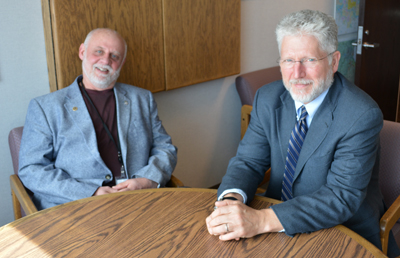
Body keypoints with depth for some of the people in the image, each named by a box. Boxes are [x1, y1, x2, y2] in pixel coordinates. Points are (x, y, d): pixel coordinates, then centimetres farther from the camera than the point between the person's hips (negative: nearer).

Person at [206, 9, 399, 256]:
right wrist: (231, 199, -25)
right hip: (279, 225, 4)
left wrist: (262, 220, -34)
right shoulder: (268, 98, -3)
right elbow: (248, 160, -3)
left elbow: (342, 197, -24)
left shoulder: (363, 115, -20)